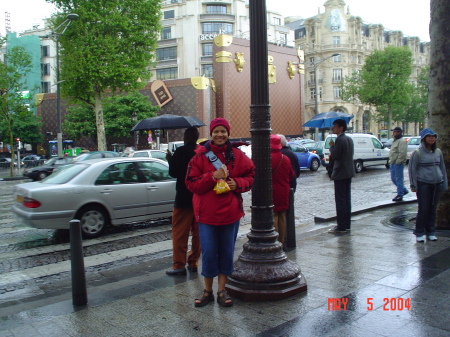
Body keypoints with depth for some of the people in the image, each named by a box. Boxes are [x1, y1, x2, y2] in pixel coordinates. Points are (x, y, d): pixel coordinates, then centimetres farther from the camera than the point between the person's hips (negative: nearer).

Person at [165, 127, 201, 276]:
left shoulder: (180, 152, -13)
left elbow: (173, 173, -11)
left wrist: (170, 160, 5)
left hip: (183, 198, -5)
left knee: (179, 233, 2)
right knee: (197, 232, 14)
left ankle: (179, 265, 3)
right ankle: (193, 262, 20)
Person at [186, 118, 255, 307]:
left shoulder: (237, 155, 3)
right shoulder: (200, 155, -3)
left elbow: (250, 175, 9)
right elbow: (191, 183, -6)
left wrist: (238, 183, -11)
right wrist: (212, 176, -19)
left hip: (230, 212, 2)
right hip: (207, 213, -2)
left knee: (227, 253, 10)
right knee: (209, 253, 2)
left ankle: (221, 291, 25)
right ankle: (208, 291, 22)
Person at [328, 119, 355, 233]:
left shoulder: (339, 140, -16)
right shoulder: (349, 139, 12)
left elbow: (335, 156, -18)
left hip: (340, 173, -9)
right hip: (349, 173, 9)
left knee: (340, 200, -5)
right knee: (347, 199, 13)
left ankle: (341, 226, -2)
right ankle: (347, 225, 19)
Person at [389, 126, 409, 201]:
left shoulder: (402, 141, -12)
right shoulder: (395, 141, 20)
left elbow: (402, 153, -21)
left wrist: (398, 161, -23)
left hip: (398, 163, -10)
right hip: (393, 163, 10)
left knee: (399, 179, -5)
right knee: (393, 178, 14)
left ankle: (400, 195, 0)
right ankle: (404, 190, 28)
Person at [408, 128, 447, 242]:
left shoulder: (438, 152, 10)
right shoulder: (418, 153, -5)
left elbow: (442, 168, 17)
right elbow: (412, 169, -3)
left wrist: (444, 184, 13)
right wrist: (413, 185, -7)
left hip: (437, 185, 5)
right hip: (423, 184, -4)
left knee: (433, 209, 9)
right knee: (423, 209, -3)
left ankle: (431, 232, 21)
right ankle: (419, 233, 9)